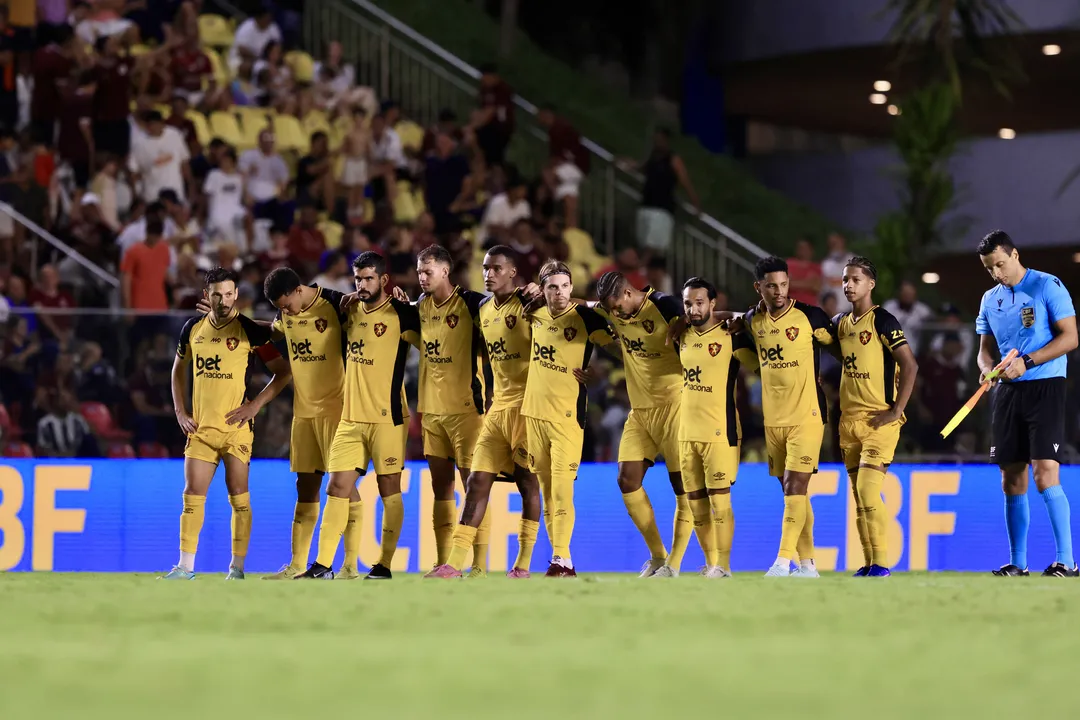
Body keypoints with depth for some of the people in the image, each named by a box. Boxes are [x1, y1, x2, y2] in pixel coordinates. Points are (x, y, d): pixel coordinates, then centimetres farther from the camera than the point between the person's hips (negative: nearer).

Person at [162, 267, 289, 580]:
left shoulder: (250, 331, -4)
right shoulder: (193, 328, 8)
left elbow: (283, 372, -2)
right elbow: (178, 370, 21)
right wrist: (180, 411, 10)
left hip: (236, 427, -4)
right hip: (200, 426, 4)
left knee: (238, 495, -2)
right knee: (193, 493, 0)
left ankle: (237, 566, 4)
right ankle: (185, 565, 4)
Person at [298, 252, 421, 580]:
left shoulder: (401, 313, -8)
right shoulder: (351, 310, 9)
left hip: (387, 417, -6)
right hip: (351, 417, 6)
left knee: (389, 488, 1)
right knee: (337, 487, 2)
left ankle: (384, 565, 7)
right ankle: (322, 565, 3)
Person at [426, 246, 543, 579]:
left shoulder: (528, 306, -9)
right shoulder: (483, 309, 12)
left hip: (525, 405, -7)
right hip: (497, 405, 7)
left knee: (528, 481, -2)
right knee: (477, 481, 1)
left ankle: (523, 565, 3)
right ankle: (454, 564, -1)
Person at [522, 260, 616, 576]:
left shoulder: (586, 318, -7)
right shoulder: (535, 315, 6)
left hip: (567, 415, -5)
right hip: (534, 411, 5)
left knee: (562, 487, -11)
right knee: (545, 489, 7)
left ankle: (561, 559, -11)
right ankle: (559, 557, 12)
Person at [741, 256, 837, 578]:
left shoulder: (810, 316, -9)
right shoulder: (752, 321, 5)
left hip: (806, 417, -5)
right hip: (773, 419, 5)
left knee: (795, 487, -13)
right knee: (791, 491, 8)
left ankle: (783, 561, -17)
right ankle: (807, 564, 14)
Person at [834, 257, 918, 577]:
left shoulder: (883, 321, -10)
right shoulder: (841, 323, 11)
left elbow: (910, 365, -15)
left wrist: (896, 411, -16)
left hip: (879, 419, -7)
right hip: (849, 419, 7)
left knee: (868, 490, -15)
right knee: (859, 496, 7)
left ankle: (881, 563, -9)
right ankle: (869, 563, 12)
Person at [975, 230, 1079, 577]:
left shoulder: (1048, 287, -5)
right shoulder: (990, 299, 14)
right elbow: (986, 348, 20)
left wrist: (1027, 361, -19)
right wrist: (987, 368, -4)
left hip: (1045, 388, -6)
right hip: (1008, 392, 6)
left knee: (1045, 475, -15)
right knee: (1012, 481, 5)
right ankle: (1017, 562, 12)